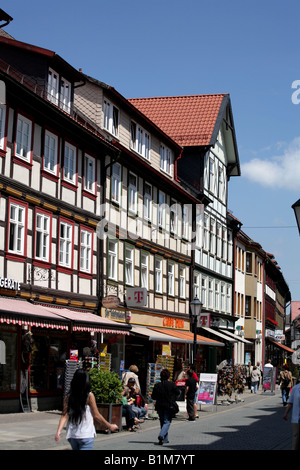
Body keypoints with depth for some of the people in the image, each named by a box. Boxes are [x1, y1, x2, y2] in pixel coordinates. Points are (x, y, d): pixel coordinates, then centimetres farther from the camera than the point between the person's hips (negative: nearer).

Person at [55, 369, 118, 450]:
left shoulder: (68, 398, 2)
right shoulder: (89, 396, -8)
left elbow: (64, 416, -8)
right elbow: (96, 415, -3)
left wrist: (58, 431, -11)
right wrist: (109, 426, 8)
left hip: (72, 435, 5)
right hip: (86, 435, -5)